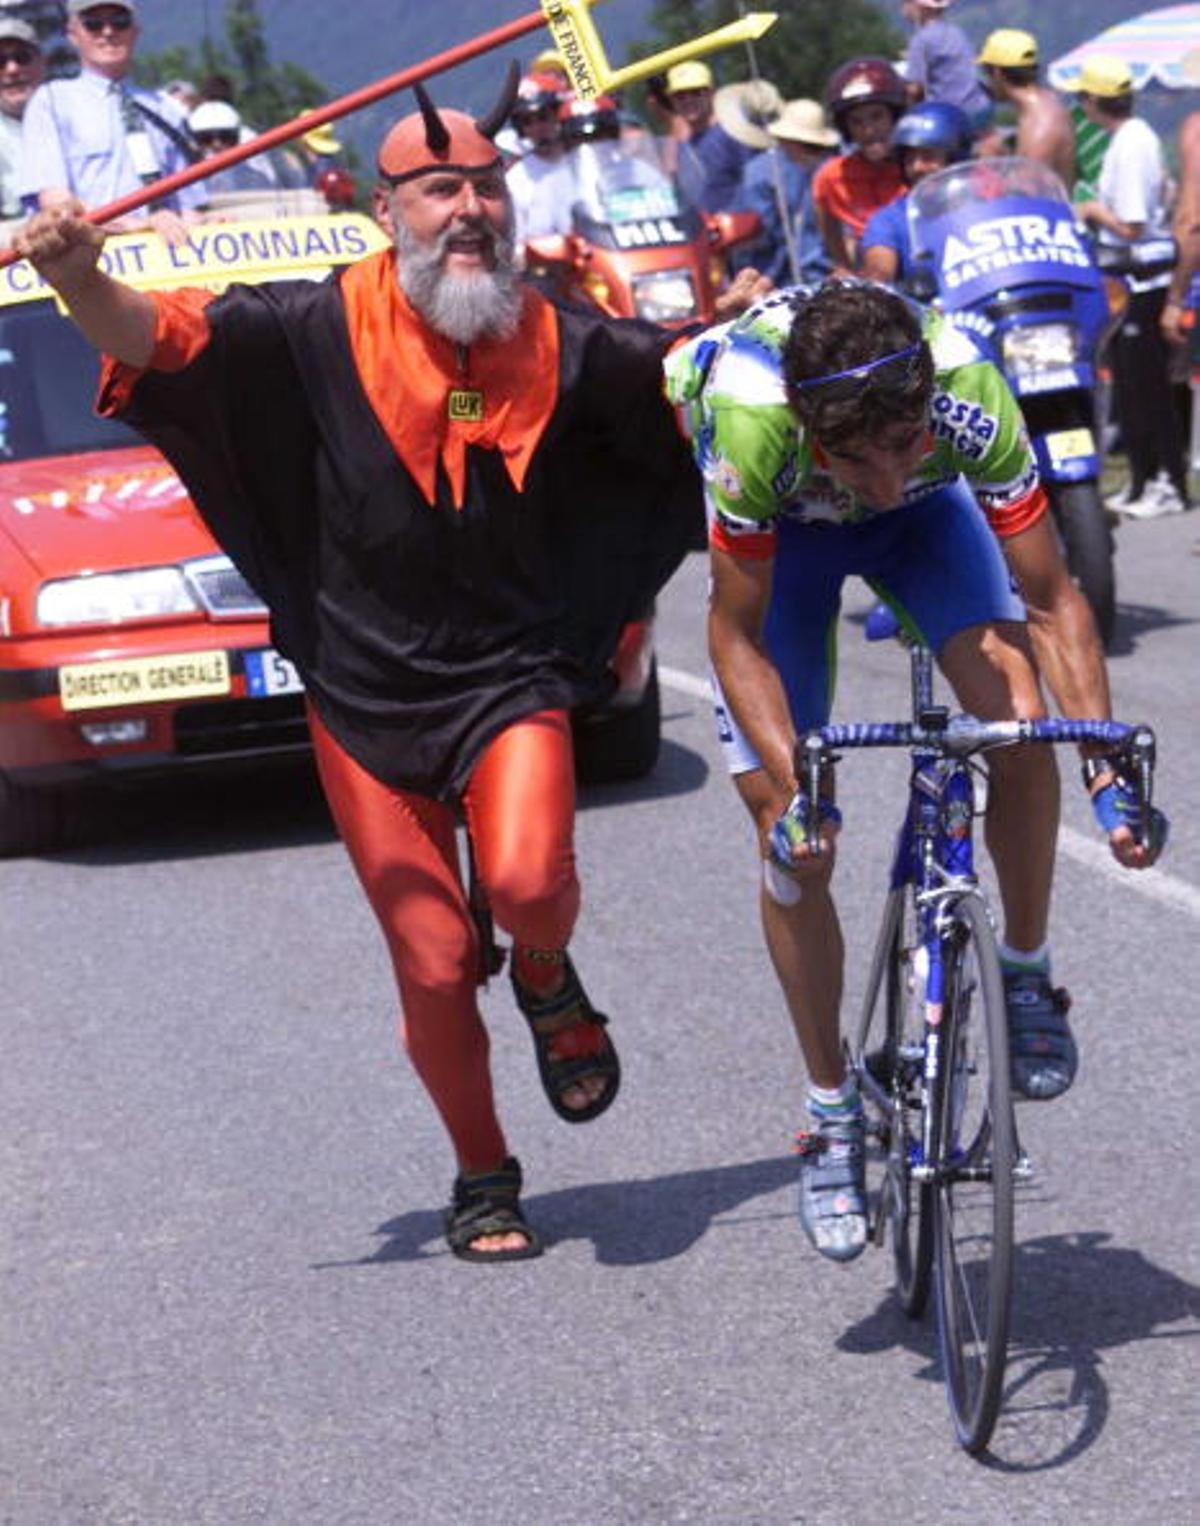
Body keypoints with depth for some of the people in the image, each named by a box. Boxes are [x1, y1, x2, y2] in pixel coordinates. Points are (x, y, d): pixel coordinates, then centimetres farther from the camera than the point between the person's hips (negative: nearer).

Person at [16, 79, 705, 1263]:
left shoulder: (558, 345, -1)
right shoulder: (326, 329, -9)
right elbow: (166, 337, -16)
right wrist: (81, 282, -35)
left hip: (511, 678, 1)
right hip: (367, 695, -1)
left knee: (527, 880, -25)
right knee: (432, 963, 2)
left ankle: (546, 978, 12)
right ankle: (482, 1180, 25)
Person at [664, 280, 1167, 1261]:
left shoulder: (969, 396, -39)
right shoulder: (751, 416, -41)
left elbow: (1052, 600, -27)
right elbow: (739, 636, -27)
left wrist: (1106, 766, -36)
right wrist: (791, 790, -38)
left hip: (925, 520, 1)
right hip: (781, 529, -1)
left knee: (1018, 712, -27)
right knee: (793, 838, -7)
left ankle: (1027, 977, -4)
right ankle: (834, 1115, 10)